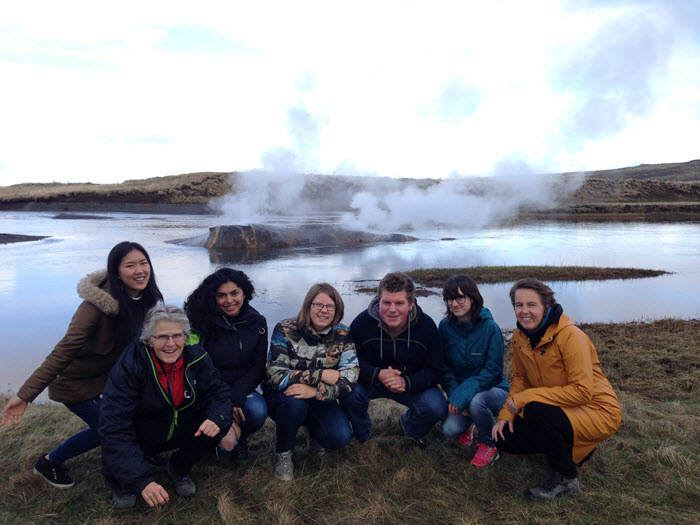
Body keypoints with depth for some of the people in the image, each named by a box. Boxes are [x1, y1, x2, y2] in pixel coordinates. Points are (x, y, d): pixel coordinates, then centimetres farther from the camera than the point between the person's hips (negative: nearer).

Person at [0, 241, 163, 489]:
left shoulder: (146, 298, -14)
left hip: (109, 370, 6)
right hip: (75, 379, -6)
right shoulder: (97, 305, -34)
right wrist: (25, 395, -31)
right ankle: (49, 462, 22)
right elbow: (63, 352, -32)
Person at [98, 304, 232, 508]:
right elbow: (114, 427, -31)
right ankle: (122, 483, 13)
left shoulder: (197, 357, -17)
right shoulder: (129, 365, -28)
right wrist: (142, 481, -38)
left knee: (219, 424, -20)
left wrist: (217, 418, -32)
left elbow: (218, 391, -6)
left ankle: (178, 469, 10)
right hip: (138, 438, -3)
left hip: (181, 431, 3)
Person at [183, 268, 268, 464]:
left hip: (241, 389, 3)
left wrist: (235, 398, -17)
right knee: (225, 445, -27)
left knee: (258, 411, -30)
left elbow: (258, 367, -2)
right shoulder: (203, 322, -11)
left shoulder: (256, 322, -3)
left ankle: (241, 437, 5)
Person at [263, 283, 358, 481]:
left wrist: (316, 391, -33)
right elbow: (276, 376, -23)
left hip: (319, 400, 2)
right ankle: (283, 452, -6)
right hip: (280, 396, -2)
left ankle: (313, 432, 15)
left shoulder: (342, 336, -9)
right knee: (294, 401, -37)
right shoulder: (285, 330, -16)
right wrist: (320, 375, -26)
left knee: (341, 437, -23)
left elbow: (349, 380, -17)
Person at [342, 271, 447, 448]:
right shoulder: (362, 323, -17)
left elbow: (435, 370, -12)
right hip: (371, 381, 0)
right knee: (349, 394, -30)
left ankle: (411, 428, 16)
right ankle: (362, 436, 7)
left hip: (413, 384, 1)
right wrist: (378, 375, -36)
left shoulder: (426, 325, -15)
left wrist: (406, 382, -32)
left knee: (437, 408, -24)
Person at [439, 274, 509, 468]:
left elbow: (493, 372, -18)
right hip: (459, 391, 3)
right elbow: (444, 368, -3)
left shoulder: (489, 328, -17)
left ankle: (488, 444, -4)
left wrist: (463, 395, -27)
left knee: (476, 401, -36)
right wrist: (454, 395, -18)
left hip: (493, 389, -2)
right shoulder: (445, 327, -6)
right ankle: (467, 423, 15)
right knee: (449, 428, -24)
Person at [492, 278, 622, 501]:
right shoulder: (519, 337, -2)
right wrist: (506, 414, -7)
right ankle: (570, 447, 16)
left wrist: (525, 398, -27)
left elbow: (583, 391, -28)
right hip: (559, 409, 8)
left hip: (597, 410, -7)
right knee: (504, 439, -4)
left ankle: (567, 478, -9)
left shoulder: (570, 335, -24)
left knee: (536, 411, -33)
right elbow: (521, 378, 8)